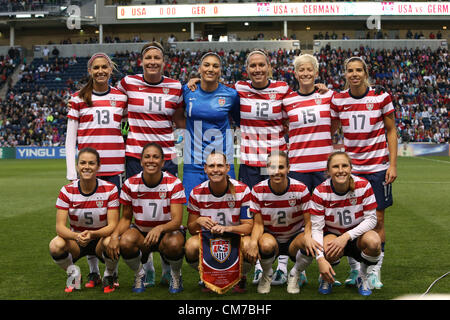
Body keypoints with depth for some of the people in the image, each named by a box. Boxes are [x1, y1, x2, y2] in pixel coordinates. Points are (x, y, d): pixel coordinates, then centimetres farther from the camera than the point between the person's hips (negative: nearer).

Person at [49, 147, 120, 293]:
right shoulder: (67, 191, -10)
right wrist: (77, 236, -38)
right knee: (55, 246, -31)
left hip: (100, 239, -1)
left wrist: (92, 234, -37)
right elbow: (60, 226, -16)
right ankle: (73, 275, 3)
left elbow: (112, 225, -17)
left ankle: (110, 275, -2)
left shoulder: (110, 189, -14)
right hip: (75, 242, 1)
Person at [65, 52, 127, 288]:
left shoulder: (121, 98, 9)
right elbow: (70, 138, 4)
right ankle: (93, 272, 12)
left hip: (114, 168, 1)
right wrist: (71, 173, -3)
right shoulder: (78, 99, 6)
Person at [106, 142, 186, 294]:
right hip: (140, 231, 2)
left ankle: (175, 275, -1)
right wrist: (115, 235, -22)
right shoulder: (130, 184, -9)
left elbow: (177, 220, -22)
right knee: (125, 242, -33)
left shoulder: (174, 183, -16)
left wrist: (159, 229, -45)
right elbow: (126, 218, 0)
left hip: (168, 230, -2)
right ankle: (139, 274, 1)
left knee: (174, 244, -37)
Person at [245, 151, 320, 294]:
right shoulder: (258, 191, -12)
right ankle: (267, 275, -1)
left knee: (312, 245, -34)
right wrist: (253, 242, -30)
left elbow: (308, 222, -10)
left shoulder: (301, 189, -14)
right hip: (270, 235, 0)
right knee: (266, 244, -38)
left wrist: (308, 236, -34)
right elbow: (258, 223, -8)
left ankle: (294, 275, -1)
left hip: (295, 237, 0)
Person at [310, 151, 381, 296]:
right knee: (331, 251, -36)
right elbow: (316, 227, -18)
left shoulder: (363, 186, -16)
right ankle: (327, 276, 2)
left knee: (373, 241, -32)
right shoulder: (320, 192, -18)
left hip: (356, 235, 1)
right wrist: (320, 259, -31)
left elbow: (371, 219, -13)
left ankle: (362, 275, 0)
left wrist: (346, 236, -28)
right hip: (331, 234, -1)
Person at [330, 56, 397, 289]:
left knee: (377, 220, 0)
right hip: (349, 167, 1)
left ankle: (375, 270, 9)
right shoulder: (337, 100, 2)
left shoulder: (381, 98, -2)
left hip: (377, 167, -1)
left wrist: (393, 165, -4)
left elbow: (391, 132, 3)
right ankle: (354, 269, 11)